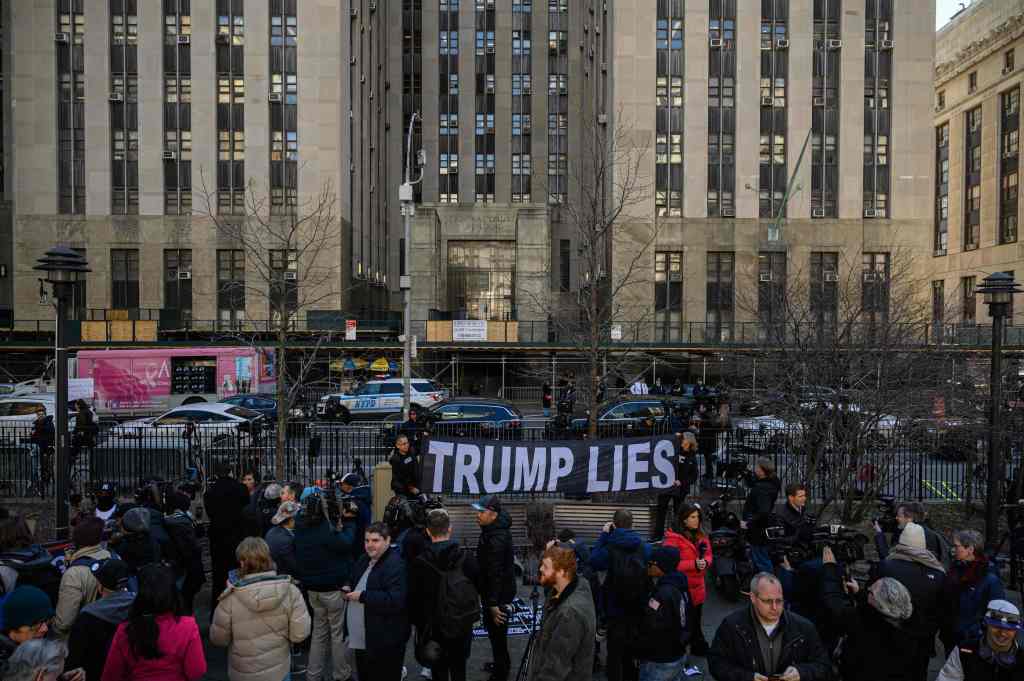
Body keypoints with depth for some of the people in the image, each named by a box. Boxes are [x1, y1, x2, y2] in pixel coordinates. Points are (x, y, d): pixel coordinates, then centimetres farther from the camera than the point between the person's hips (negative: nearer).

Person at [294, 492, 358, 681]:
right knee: (339, 633, 8)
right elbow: (346, 542, -18)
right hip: (334, 589, -7)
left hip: (313, 589, 7)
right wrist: (349, 520, -8)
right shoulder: (327, 533, -26)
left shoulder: (301, 530, -2)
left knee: (319, 631, 19)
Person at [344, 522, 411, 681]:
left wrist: (362, 596, -26)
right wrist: (349, 589, 2)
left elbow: (396, 600, -31)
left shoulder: (395, 565, -21)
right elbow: (358, 584, 26)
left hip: (384, 642, -9)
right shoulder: (364, 559, 9)